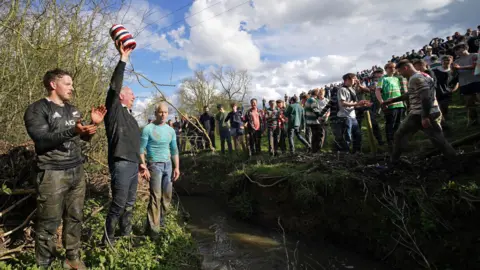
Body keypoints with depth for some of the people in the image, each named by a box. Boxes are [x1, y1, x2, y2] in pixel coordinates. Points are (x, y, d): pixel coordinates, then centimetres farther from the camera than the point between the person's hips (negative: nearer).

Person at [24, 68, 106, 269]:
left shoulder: (73, 110, 15)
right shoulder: (37, 109, -5)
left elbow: (85, 137, 20)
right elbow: (42, 140, -18)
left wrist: (94, 124, 0)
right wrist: (72, 131, -31)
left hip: (77, 171, 6)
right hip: (52, 174, -6)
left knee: (75, 218, 11)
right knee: (49, 224, 2)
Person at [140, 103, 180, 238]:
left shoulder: (171, 130, 7)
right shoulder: (148, 129, -9)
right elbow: (141, 150, -9)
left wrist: (177, 167, 7)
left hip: (168, 165, 5)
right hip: (154, 165, -5)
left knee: (167, 195, 10)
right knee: (156, 196, -8)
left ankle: (161, 218, 28)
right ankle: (153, 227, 0)